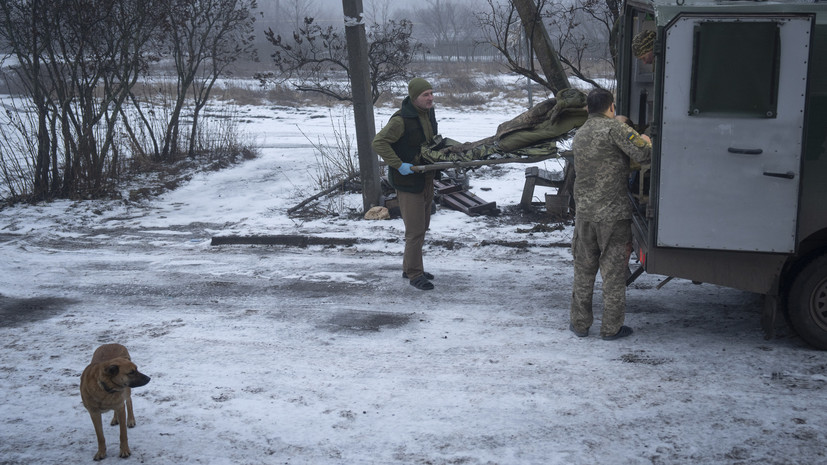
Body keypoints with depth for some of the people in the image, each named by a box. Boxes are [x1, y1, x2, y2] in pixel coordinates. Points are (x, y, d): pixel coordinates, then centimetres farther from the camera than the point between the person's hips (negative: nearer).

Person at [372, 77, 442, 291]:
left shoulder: (429, 113, 6)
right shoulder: (401, 120, -21)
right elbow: (379, 143, -24)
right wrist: (398, 165, -26)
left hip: (426, 179, 9)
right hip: (408, 180, -9)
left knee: (422, 226, 17)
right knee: (415, 230, -7)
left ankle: (409, 268, 31)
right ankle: (414, 274, 4)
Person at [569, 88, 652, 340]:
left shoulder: (579, 136, 13)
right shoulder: (614, 128, -10)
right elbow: (643, 154, -16)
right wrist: (646, 140, 7)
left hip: (585, 213, 6)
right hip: (614, 214, -6)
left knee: (583, 271, 14)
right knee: (614, 272, 4)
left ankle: (580, 323, 21)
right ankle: (611, 327, 9)